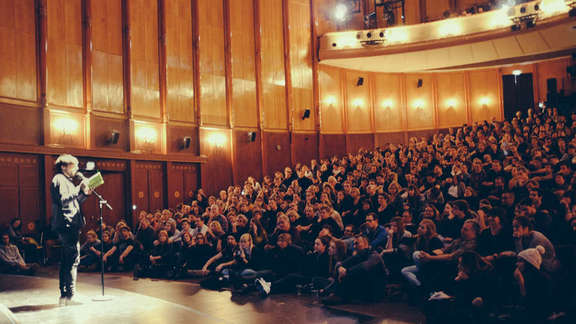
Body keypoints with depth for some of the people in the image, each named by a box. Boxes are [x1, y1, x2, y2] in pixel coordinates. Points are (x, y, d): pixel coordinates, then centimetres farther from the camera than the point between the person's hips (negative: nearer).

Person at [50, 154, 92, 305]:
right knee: (73, 258, -12)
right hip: (66, 223, -11)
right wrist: (79, 189, -16)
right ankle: (70, 294, -12)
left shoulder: (66, 180, 24)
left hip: (70, 224, 11)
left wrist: (85, 193, 13)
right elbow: (63, 199, -19)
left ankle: (64, 294, 16)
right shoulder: (59, 179, -6)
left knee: (67, 260, 11)